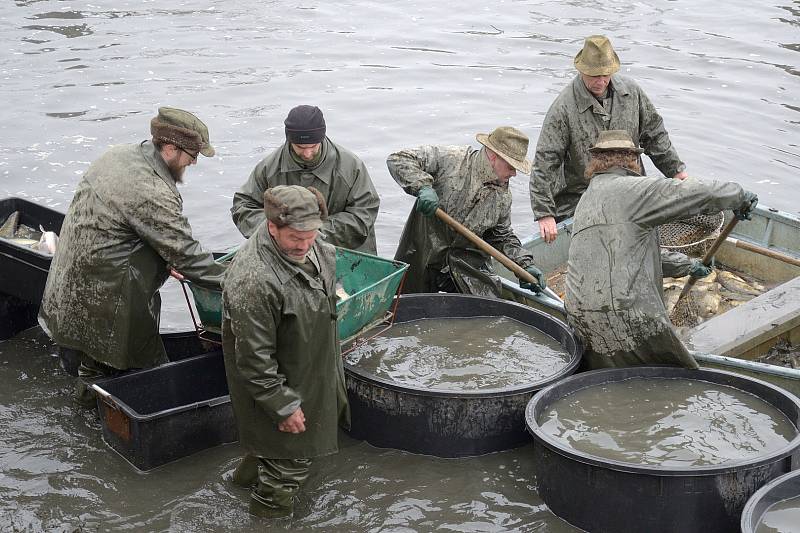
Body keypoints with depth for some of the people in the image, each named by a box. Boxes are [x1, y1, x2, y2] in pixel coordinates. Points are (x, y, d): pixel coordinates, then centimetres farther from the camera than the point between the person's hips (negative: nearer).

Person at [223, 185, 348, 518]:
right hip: (281, 383, -8)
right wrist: (284, 406, -23)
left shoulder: (313, 249, -8)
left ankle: (250, 474, 52)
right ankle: (270, 506, 33)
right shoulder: (254, 281, -37)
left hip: (312, 372, 9)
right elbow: (254, 359, -30)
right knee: (293, 456, 9)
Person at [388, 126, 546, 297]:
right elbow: (397, 160, -15)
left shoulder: (503, 195, 6)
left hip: (467, 262, 4)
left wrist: (525, 264, 6)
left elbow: (503, 237, 19)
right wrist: (422, 186, -30)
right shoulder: (450, 159, -12)